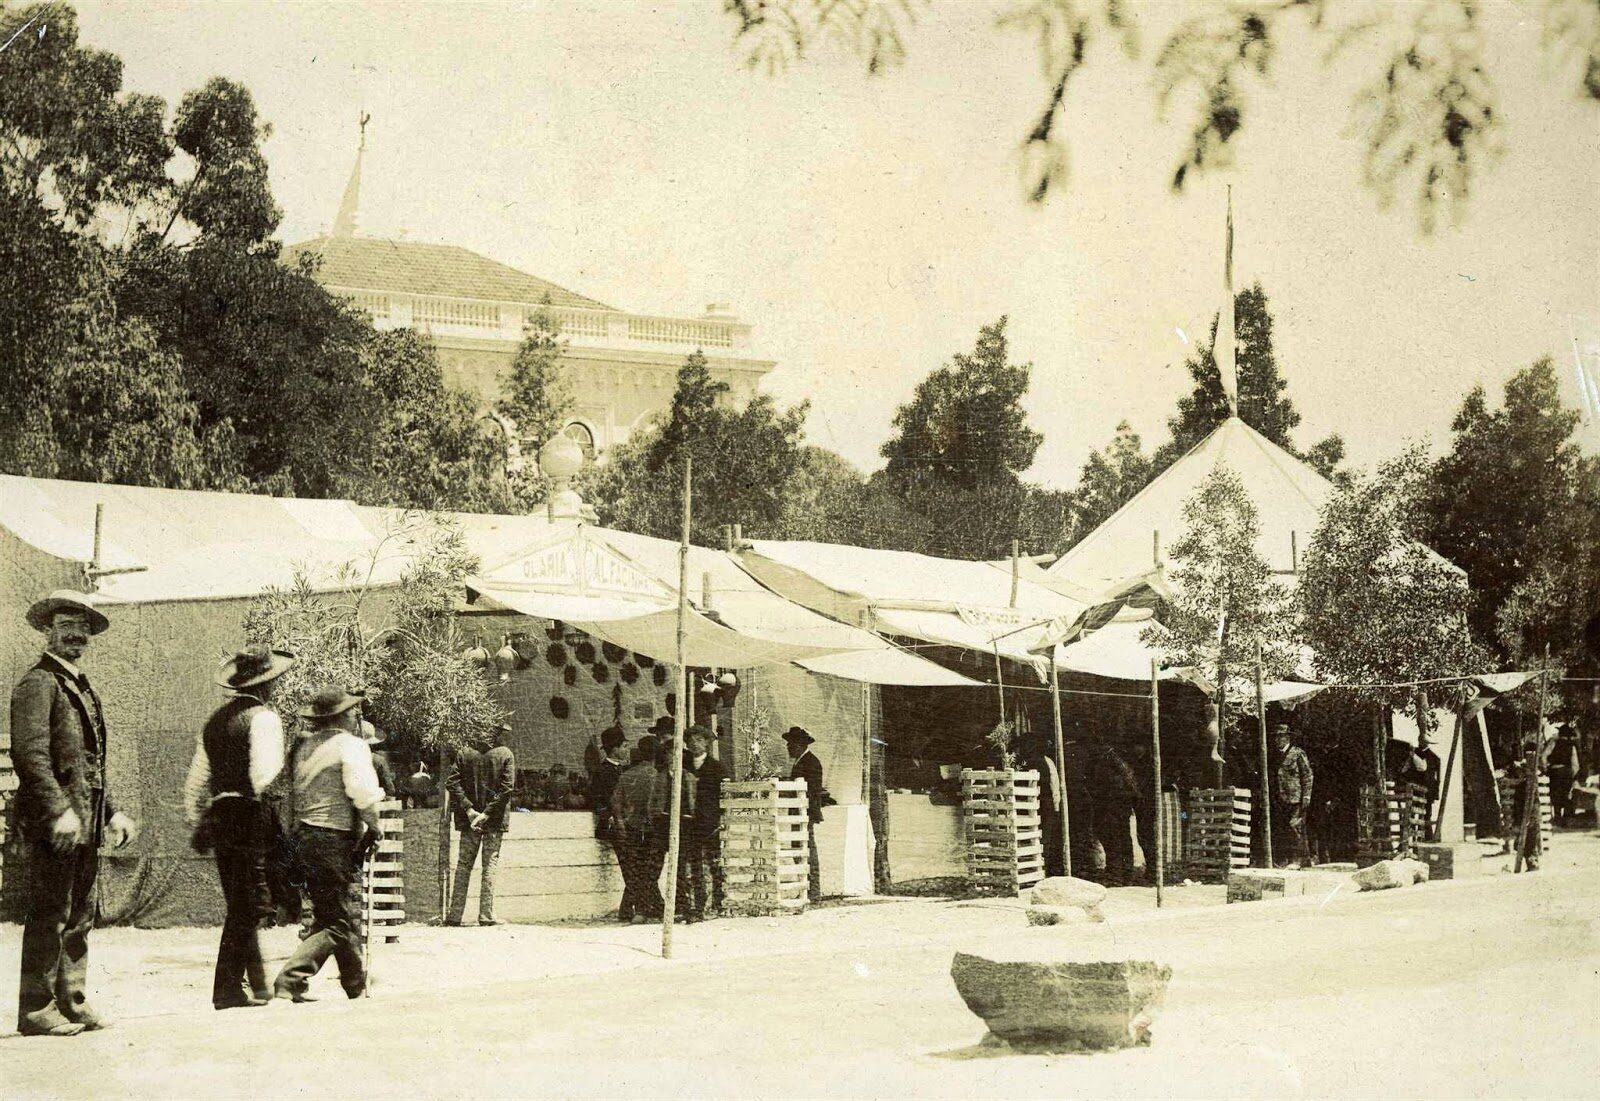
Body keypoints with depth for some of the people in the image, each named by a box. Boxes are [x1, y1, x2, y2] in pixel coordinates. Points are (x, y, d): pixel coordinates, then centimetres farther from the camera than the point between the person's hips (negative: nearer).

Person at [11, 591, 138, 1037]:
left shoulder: (82, 688, 21)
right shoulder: (37, 684, -7)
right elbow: (30, 753, -18)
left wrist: (110, 813, 20)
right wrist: (59, 812, -24)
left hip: (84, 821, 9)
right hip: (53, 822, -9)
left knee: (80, 916, 12)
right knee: (49, 916, -7)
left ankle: (72, 1001, 18)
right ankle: (36, 1010, -2)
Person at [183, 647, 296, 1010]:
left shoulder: (215, 721, 17)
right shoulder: (263, 717, -7)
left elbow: (195, 784, 20)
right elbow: (264, 777, -19)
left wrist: (198, 826, 26)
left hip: (220, 817, 8)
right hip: (252, 818, -8)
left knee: (240, 907, 12)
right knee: (249, 905, -5)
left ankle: (258, 984, 18)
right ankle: (228, 988, -7)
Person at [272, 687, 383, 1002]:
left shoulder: (305, 745, 12)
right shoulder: (351, 745, -10)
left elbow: (295, 786, 13)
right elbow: (363, 792, -18)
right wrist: (373, 826, -2)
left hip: (304, 834, 8)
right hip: (334, 838, -8)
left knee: (340, 915, 19)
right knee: (335, 923, -3)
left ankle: (357, 984, 30)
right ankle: (290, 979, -15)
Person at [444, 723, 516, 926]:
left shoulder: (464, 752, 3)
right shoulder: (506, 755, -4)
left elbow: (452, 782, -6)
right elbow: (506, 788, -12)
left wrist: (469, 809, -9)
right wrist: (487, 814, -12)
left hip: (468, 819, 2)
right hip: (495, 819, -2)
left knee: (463, 865, 8)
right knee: (490, 864, 3)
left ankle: (455, 915, 6)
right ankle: (486, 914, -1)